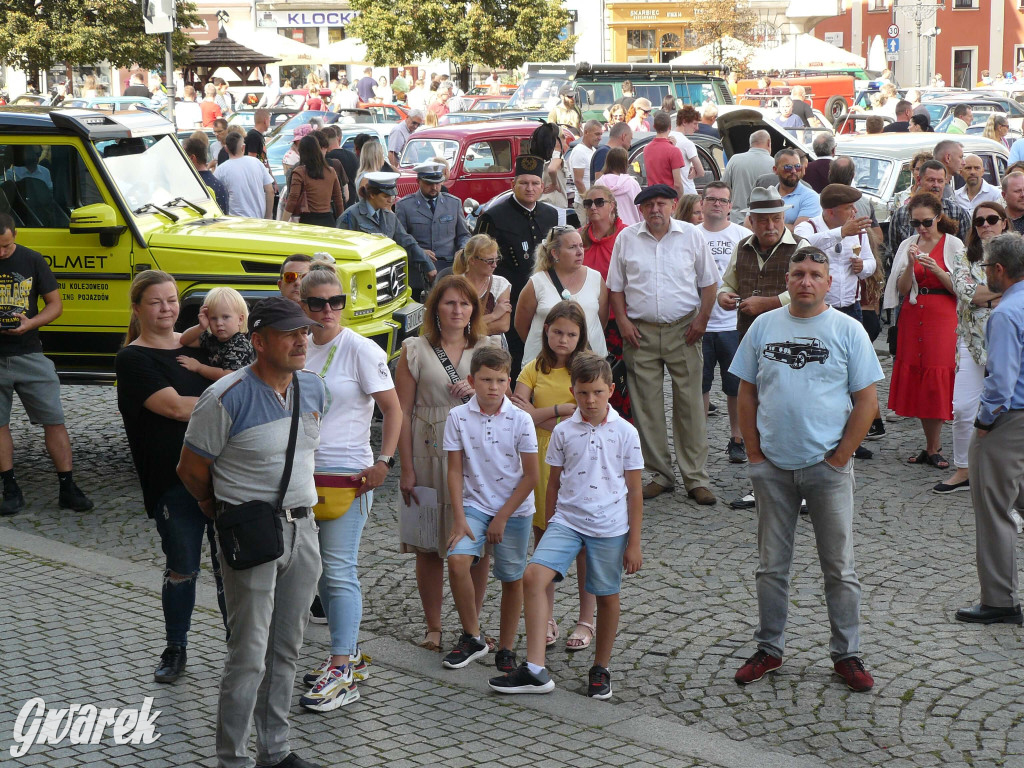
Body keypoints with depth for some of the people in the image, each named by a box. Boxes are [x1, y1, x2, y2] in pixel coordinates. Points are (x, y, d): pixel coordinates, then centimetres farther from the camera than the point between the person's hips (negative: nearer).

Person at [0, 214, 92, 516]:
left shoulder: (33, 260, 2)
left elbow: (55, 304, 6)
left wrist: (30, 323, -14)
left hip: (29, 354, 0)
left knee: (54, 420, -3)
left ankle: (67, 488, 2)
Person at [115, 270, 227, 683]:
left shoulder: (197, 345, 13)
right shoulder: (133, 359, -5)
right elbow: (175, 407, -17)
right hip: (173, 482, -4)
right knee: (181, 569, 6)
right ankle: (175, 650, 24)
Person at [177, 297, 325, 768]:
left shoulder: (312, 388, 5)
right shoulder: (227, 398, -16)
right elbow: (191, 469, -6)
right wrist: (227, 514, 9)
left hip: (302, 529, 7)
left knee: (286, 650, 14)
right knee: (249, 655, -5)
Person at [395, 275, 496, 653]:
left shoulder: (487, 349, 8)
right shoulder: (416, 350, 1)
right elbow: (403, 412, -1)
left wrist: (478, 393, -9)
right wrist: (407, 469, -6)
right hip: (431, 455, -1)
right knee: (429, 547, 4)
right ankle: (433, 627, 18)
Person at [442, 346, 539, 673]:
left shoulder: (520, 420, -8)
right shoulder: (458, 417, -4)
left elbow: (531, 476, -5)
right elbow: (455, 470, -1)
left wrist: (502, 517, -8)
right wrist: (459, 518, -9)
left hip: (514, 509, 0)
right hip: (474, 504, 0)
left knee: (512, 579, 5)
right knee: (457, 560, -21)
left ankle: (506, 650, 22)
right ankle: (472, 637, -4)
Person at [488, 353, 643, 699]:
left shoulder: (625, 432, -3)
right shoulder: (563, 431, 2)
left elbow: (634, 491, 1)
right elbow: (554, 483, 11)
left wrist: (634, 543, 0)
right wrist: (549, 529, 13)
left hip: (610, 527, -1)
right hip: (566, 520, 1)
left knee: (607, 596, 9)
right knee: (534, 576, -18)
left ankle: (600, 669, 31)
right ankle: (535, 670, -16)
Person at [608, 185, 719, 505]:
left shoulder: (691, 235, 4)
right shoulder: (626, 238, 6)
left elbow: (708, 282, 8)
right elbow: (616, 286, 11)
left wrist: (702, 319, -3)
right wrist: (623, 321, -1)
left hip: (683, 330, -1)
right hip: (641, 332, 1)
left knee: (690, 403, -1)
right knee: (647, 406, 4)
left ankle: (696, 478, 5)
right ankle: (660, 474, 15)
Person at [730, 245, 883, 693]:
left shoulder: (847, 330, -1)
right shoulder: (764, 326, 6)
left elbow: (866, 399, -2)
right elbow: (747, 392, 9)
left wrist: (841, 456, -7)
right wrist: (754, 452, 1)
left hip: (827, 467, -2)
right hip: (772, 467, 2)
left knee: (839, 567, 5)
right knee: (771, 566, 11)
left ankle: (846, 654, 15)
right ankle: (769, 648, 23)